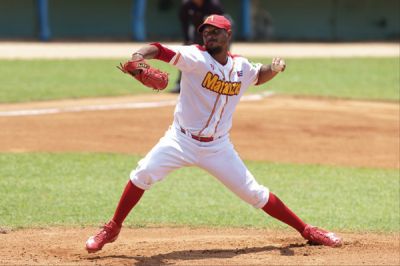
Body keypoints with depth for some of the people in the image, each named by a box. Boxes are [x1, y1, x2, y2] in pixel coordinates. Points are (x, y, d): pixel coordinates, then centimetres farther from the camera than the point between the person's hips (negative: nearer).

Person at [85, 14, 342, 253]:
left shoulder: (241, 67, 1)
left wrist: (275, 68, 1)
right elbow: (159, 49, -27)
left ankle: (307, 230, 17)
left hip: (218, 147, 2)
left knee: (255, 193, 4)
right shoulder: (196, 57, -12)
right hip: (181, 140, -2)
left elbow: (259, 76, 25)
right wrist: (141, 55, -50)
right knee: (144, 173, -21)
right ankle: (112, 229, -6)